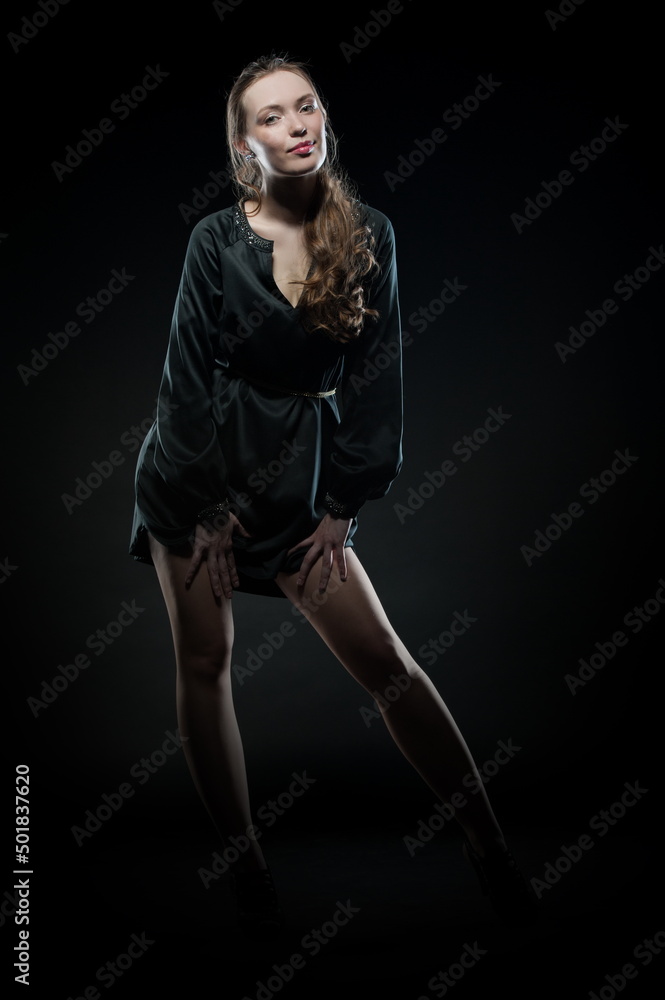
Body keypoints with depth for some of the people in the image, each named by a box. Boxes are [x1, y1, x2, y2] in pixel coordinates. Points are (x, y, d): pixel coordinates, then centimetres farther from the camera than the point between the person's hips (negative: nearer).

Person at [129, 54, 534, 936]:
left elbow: (377, 376, 0)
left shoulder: (369, 235, 0)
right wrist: (205, 512, -6)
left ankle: (487, 840, 9)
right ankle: (244, 861, 21)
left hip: (298, 476, 0)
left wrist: (343, 507, -2)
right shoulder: (216, 239, -5)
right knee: (205, 659, 5)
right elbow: (189, 377, -5)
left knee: (383, 658, -3)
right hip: (197, 474, 0)